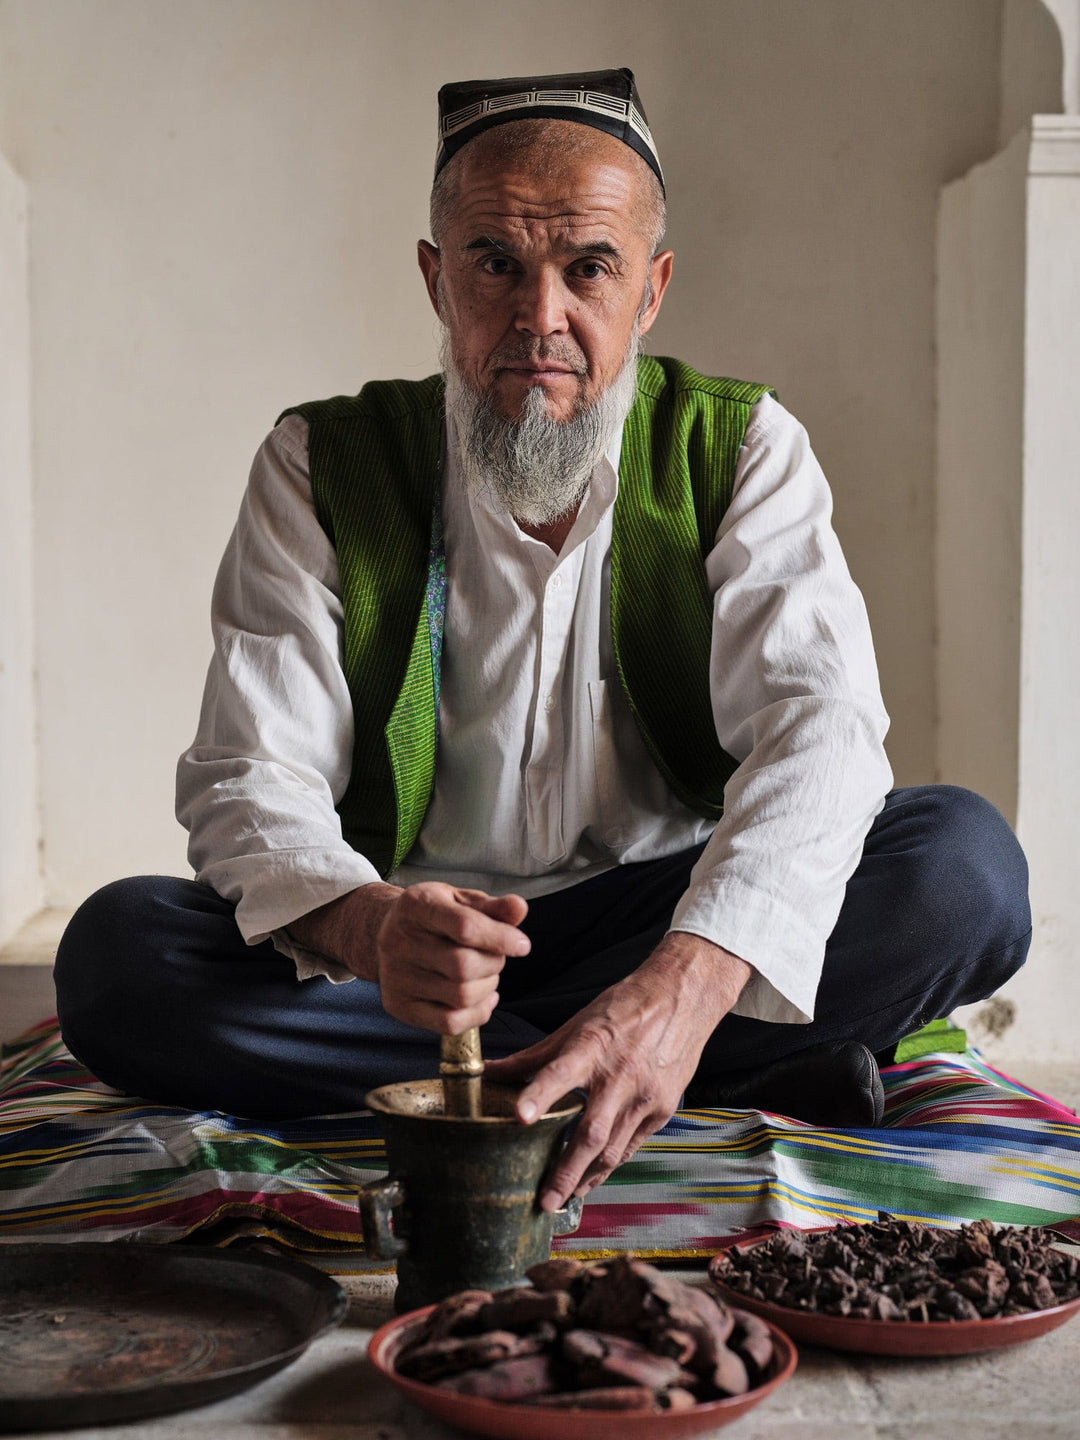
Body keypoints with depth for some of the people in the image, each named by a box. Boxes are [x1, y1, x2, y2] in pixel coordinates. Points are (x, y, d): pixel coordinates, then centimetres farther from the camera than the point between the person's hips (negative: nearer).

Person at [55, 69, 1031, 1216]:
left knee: (961, 861, -24)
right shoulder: (322, 467, -4)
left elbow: (814, 724, -19)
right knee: (115, 953, -28)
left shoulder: (741, 450, -4)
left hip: (674, 926, -1)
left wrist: (687, 981, -40)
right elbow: (250, 777, -12)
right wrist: (367, 926, -38)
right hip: (404, 945, 2)